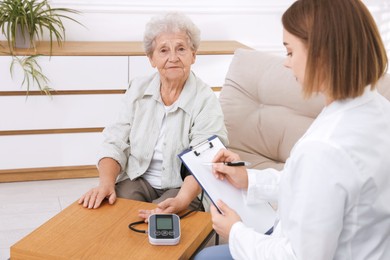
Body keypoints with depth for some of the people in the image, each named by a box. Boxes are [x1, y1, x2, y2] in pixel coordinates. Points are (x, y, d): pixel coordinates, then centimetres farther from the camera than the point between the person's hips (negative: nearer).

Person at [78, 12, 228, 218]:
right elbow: (116, 143, -1)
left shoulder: (206, 101, -12)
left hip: (183, 188, -3)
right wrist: (106, 182, -21)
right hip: (137, 179, 3)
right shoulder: (138, 89, 2)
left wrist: (180, 202, -39)